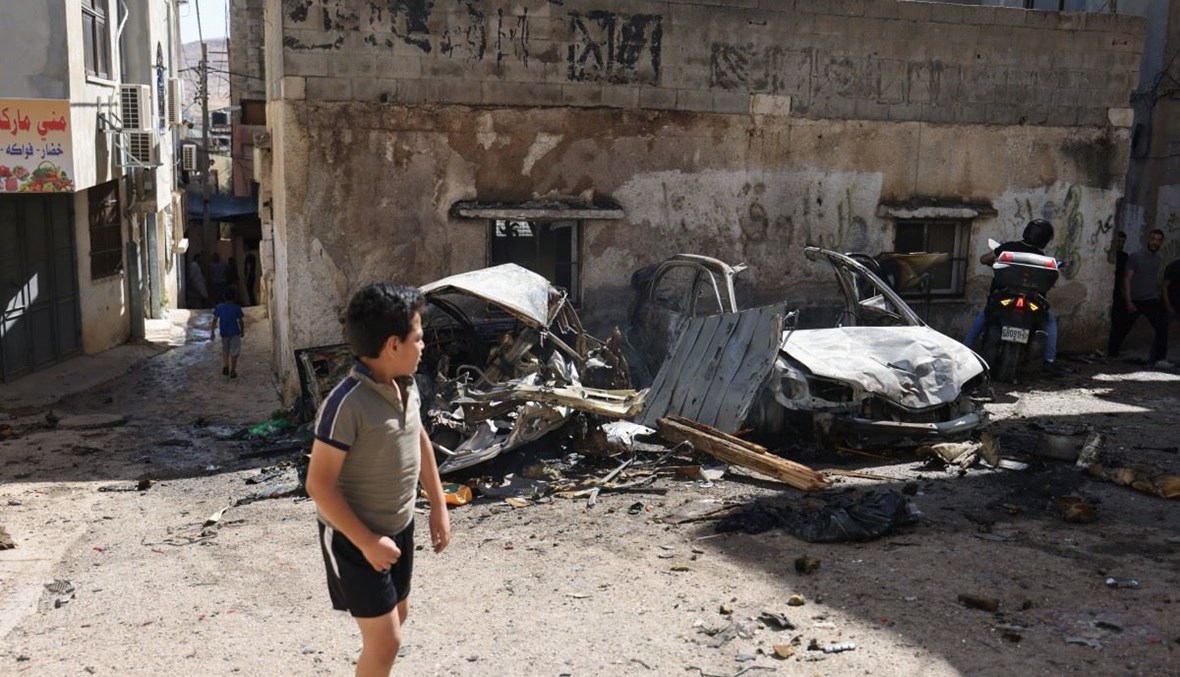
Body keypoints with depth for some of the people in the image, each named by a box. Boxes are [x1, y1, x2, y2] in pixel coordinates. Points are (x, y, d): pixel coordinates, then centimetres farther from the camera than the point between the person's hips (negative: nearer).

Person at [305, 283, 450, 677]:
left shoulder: (407, 386, -3)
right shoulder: (347, 403, -28)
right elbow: (319, 484, -25)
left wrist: (439, 506, 13)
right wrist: (366, 541, -22)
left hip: (399, 526, 8)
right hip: (355, 537, -8)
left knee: (398, 614, 23)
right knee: (385, 639, -3)